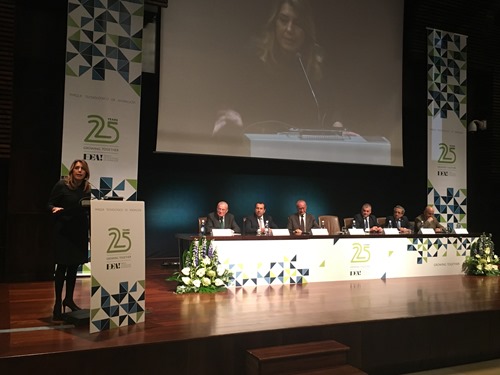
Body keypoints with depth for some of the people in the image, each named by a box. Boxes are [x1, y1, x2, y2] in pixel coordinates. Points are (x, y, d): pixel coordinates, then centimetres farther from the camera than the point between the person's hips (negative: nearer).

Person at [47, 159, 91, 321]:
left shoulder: (87, 188, 4)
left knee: (74, 265, 12)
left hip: (80, 231, 5)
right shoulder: (61, 185, -9)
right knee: (62, 266, -2)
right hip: (63, 230, -5)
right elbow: (50, 204, -6)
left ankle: (69, 299, 26)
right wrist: (55, 208, -25)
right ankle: (58, 303, 9)